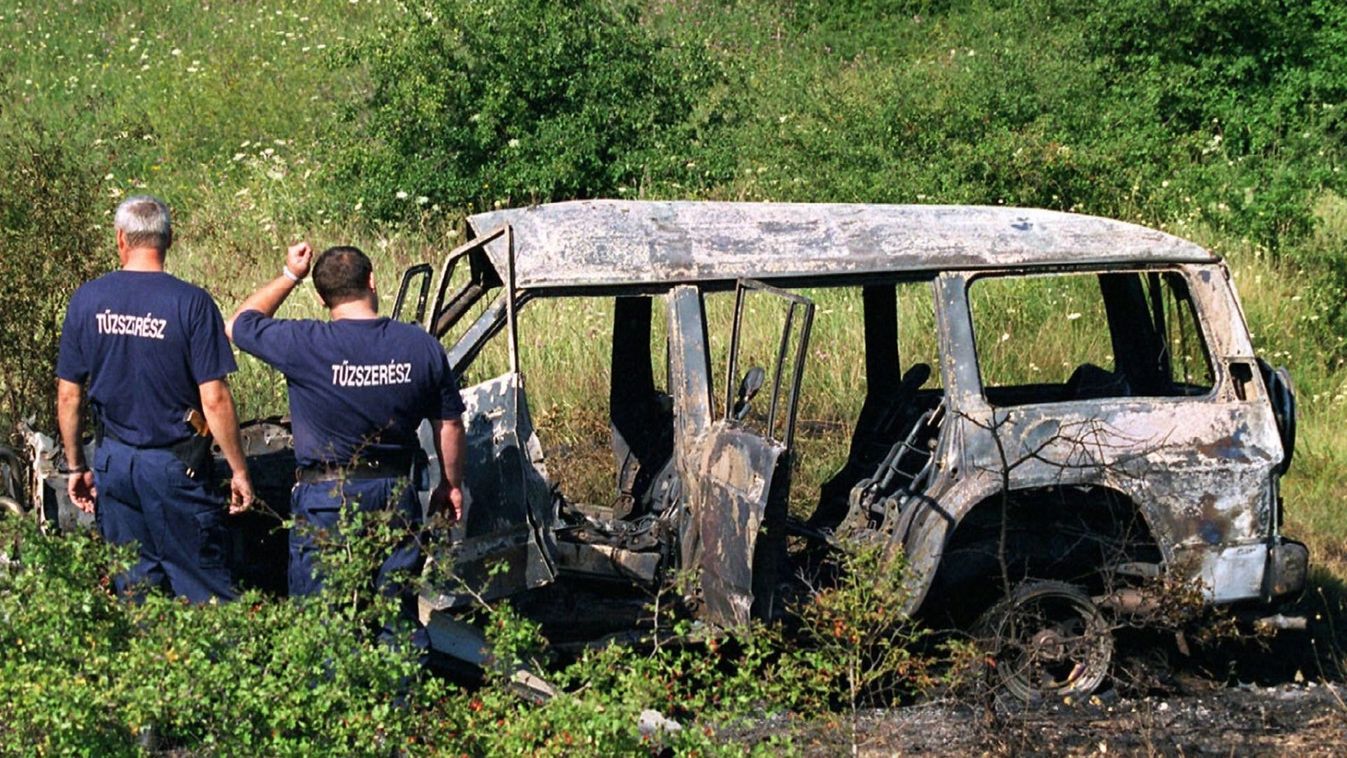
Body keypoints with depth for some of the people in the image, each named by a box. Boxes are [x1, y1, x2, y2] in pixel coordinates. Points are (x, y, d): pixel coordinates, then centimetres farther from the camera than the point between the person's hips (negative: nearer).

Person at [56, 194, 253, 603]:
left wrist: (76, 467, 13)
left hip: (112, 461, 4)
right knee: (201, 586, 5)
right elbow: (214, 399, -14)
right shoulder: (191, 302, -13)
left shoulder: (87, 299, -2)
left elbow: (68, 394, 2)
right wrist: (239, 470, -4)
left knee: (130, 581, 14)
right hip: (175, 462, -3)